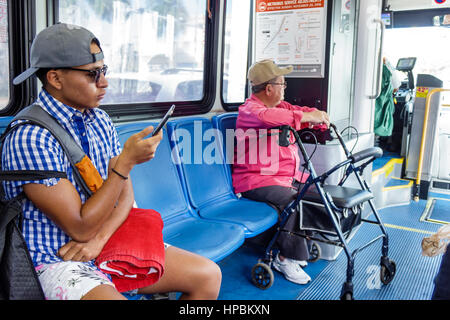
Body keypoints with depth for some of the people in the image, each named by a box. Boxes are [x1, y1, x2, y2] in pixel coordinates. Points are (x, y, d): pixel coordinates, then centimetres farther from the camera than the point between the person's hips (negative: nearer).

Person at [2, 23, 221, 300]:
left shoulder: (100, 120, 5)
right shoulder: (30, 138, -19)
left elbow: (126, 193, 6)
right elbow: (80, 228, -19)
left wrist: (99, 237, -12)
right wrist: (126, 161, -23)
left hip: (110, 244, 7)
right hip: (59, 259, -7)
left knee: (209, 274, -4)